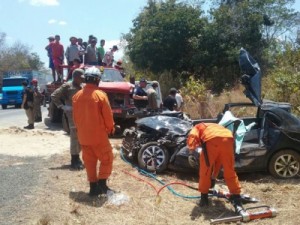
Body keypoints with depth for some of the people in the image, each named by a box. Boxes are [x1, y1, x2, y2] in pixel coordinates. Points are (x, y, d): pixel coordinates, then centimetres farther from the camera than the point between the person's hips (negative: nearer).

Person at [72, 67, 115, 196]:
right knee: (107, 159, 9)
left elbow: (75, 117, 10)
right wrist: (111, 128, 6)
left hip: (83, 136, 6)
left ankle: (93, 186, 17)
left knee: (89, 161, 13)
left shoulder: (77, 96, 2)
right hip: (98, 135, -5)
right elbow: (108, 116, -11)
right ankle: (102, 184, 5)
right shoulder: (100, 95, -15)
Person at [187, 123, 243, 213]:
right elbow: (218, 159, 46)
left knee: (205, 171, 15)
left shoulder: (197, 127, 34)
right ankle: (237, 202, 13)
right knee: (230, 173, 15)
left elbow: (192, 136, 5)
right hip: (227, 139, 5)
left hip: (211, 140, -4)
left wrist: (191, 153, -6)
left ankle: (204, 199, 27)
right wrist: (213, 177, 53)